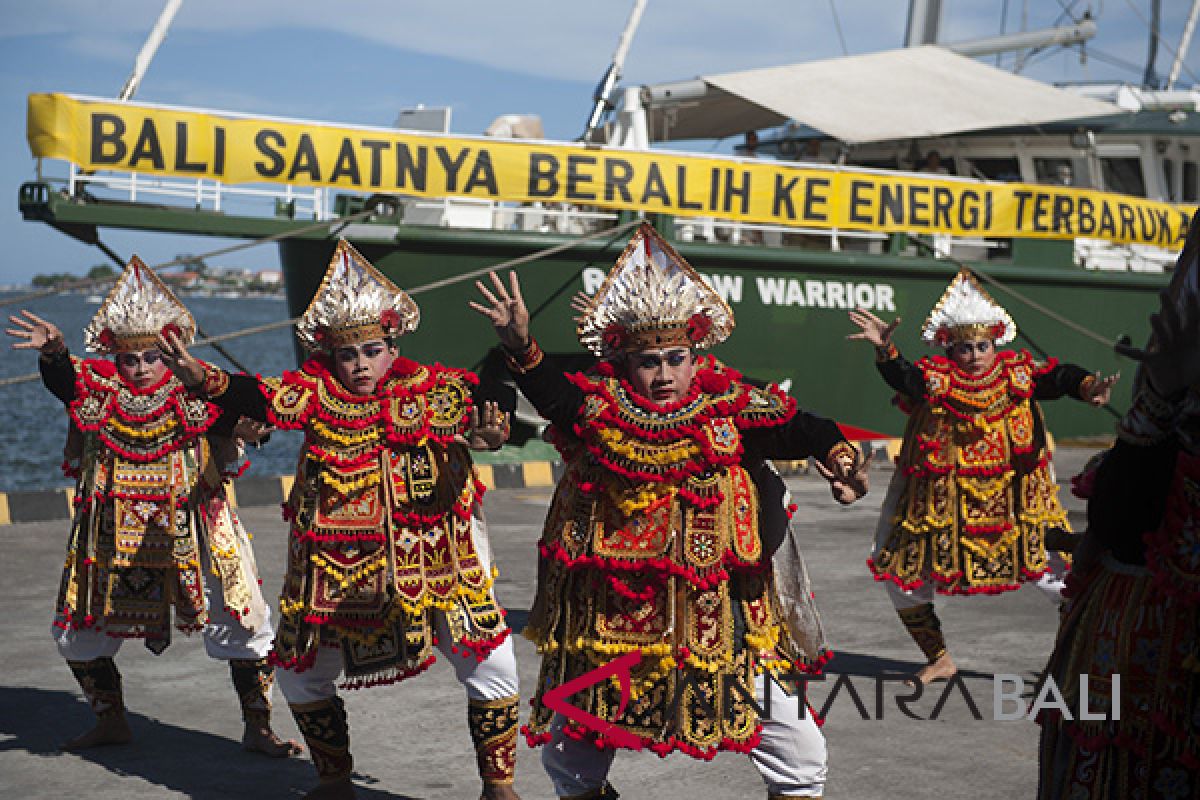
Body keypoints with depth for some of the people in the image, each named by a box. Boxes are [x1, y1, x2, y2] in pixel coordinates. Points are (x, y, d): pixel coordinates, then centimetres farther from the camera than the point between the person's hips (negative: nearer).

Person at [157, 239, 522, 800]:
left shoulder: (430, 389, -6)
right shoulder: (317, 393, -1)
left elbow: (474, 407, -22)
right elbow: (261, 398, -14)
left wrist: (487, 429, -46)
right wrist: (200, 378, -31)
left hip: (434, 558, -2)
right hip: (336, 569, 3)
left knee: (490, 665, -5)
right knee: (299, 673, 13)